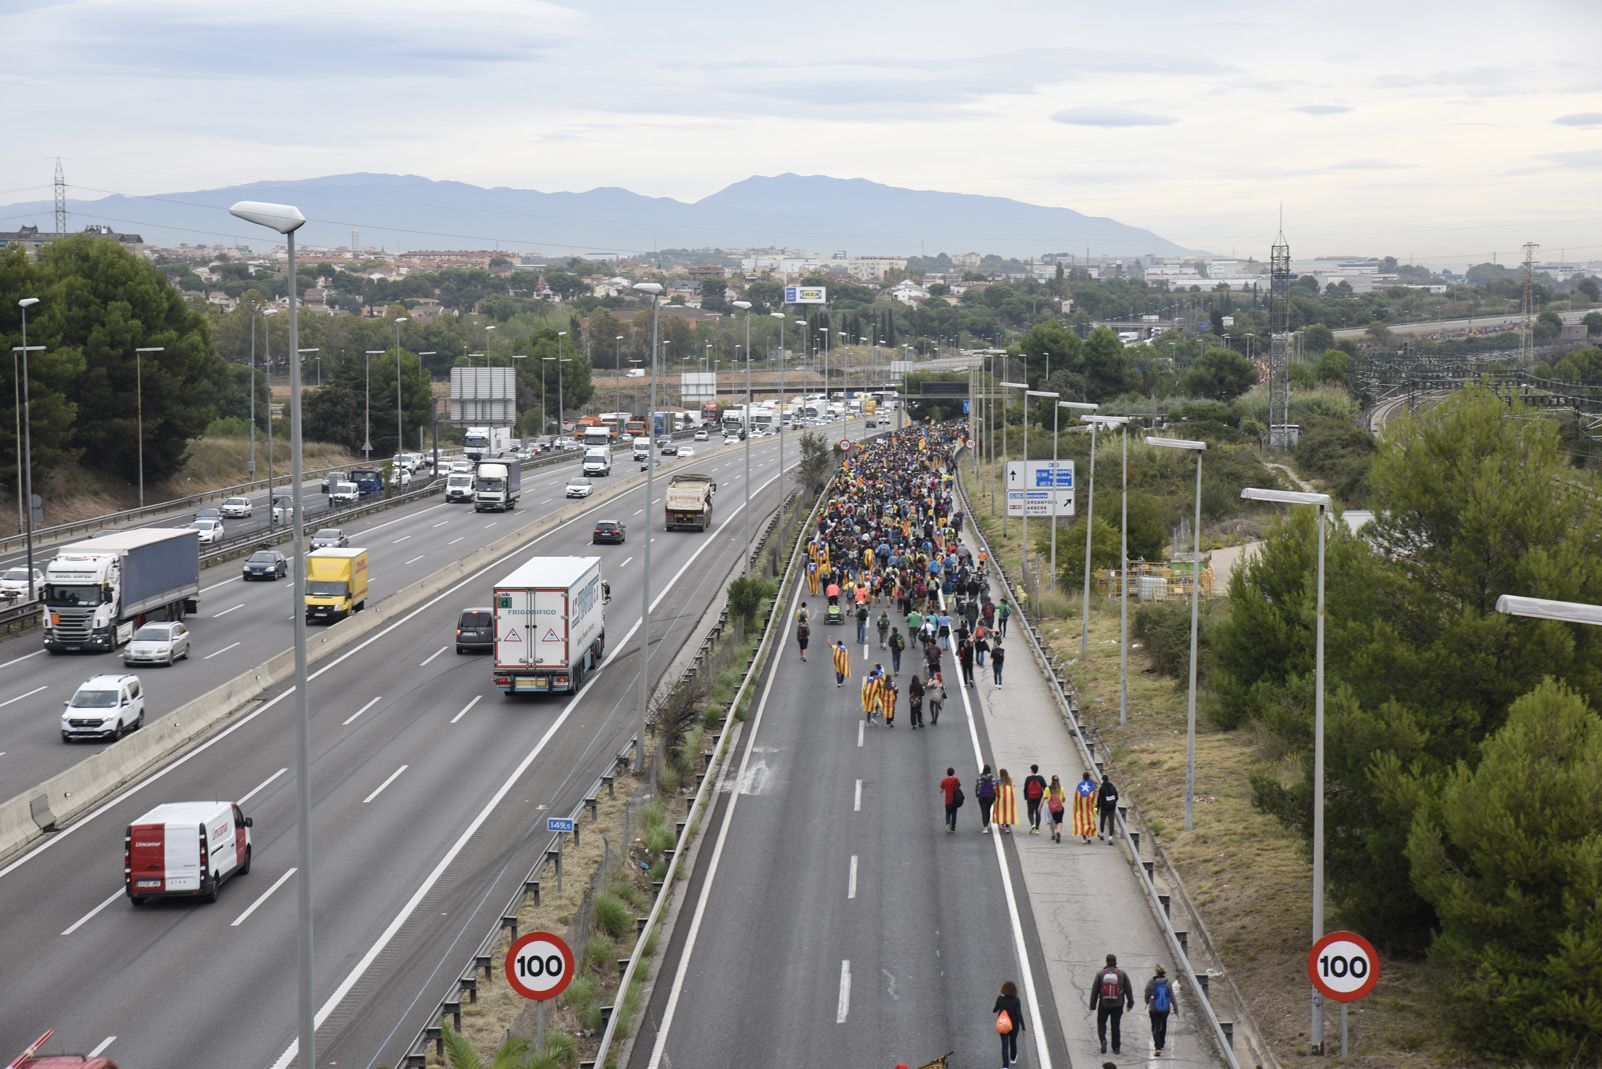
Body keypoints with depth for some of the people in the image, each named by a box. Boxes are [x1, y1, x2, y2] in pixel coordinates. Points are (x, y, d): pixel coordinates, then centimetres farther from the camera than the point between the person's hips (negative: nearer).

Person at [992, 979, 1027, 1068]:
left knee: (1005, 1045, 7)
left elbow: (995, 1010, -1)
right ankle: (1013, 1058, 49)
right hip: (1014, 1024, 0)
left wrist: (992, 1009, 22)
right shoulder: (1016, 1000, -22)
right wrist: (1023, 1028, -18)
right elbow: (1019, 1014, -23)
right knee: (1013, 1041, 26)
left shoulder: (1000, 998, -17)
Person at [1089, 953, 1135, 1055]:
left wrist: (1092, 1005, 7)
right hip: (1117, 1005, 1)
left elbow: (1094, 990, 0)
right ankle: (1116, 1047, 14)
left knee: (1101, 1022, 15)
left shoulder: (1100, 973, -3)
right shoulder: (1122, 974, -1)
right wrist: (1130, 1003, 15)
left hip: (1104, 1004, -1)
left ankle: (1103, 1040, -9)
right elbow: (1128, 990, 4)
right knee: (1115, 1025, 11)